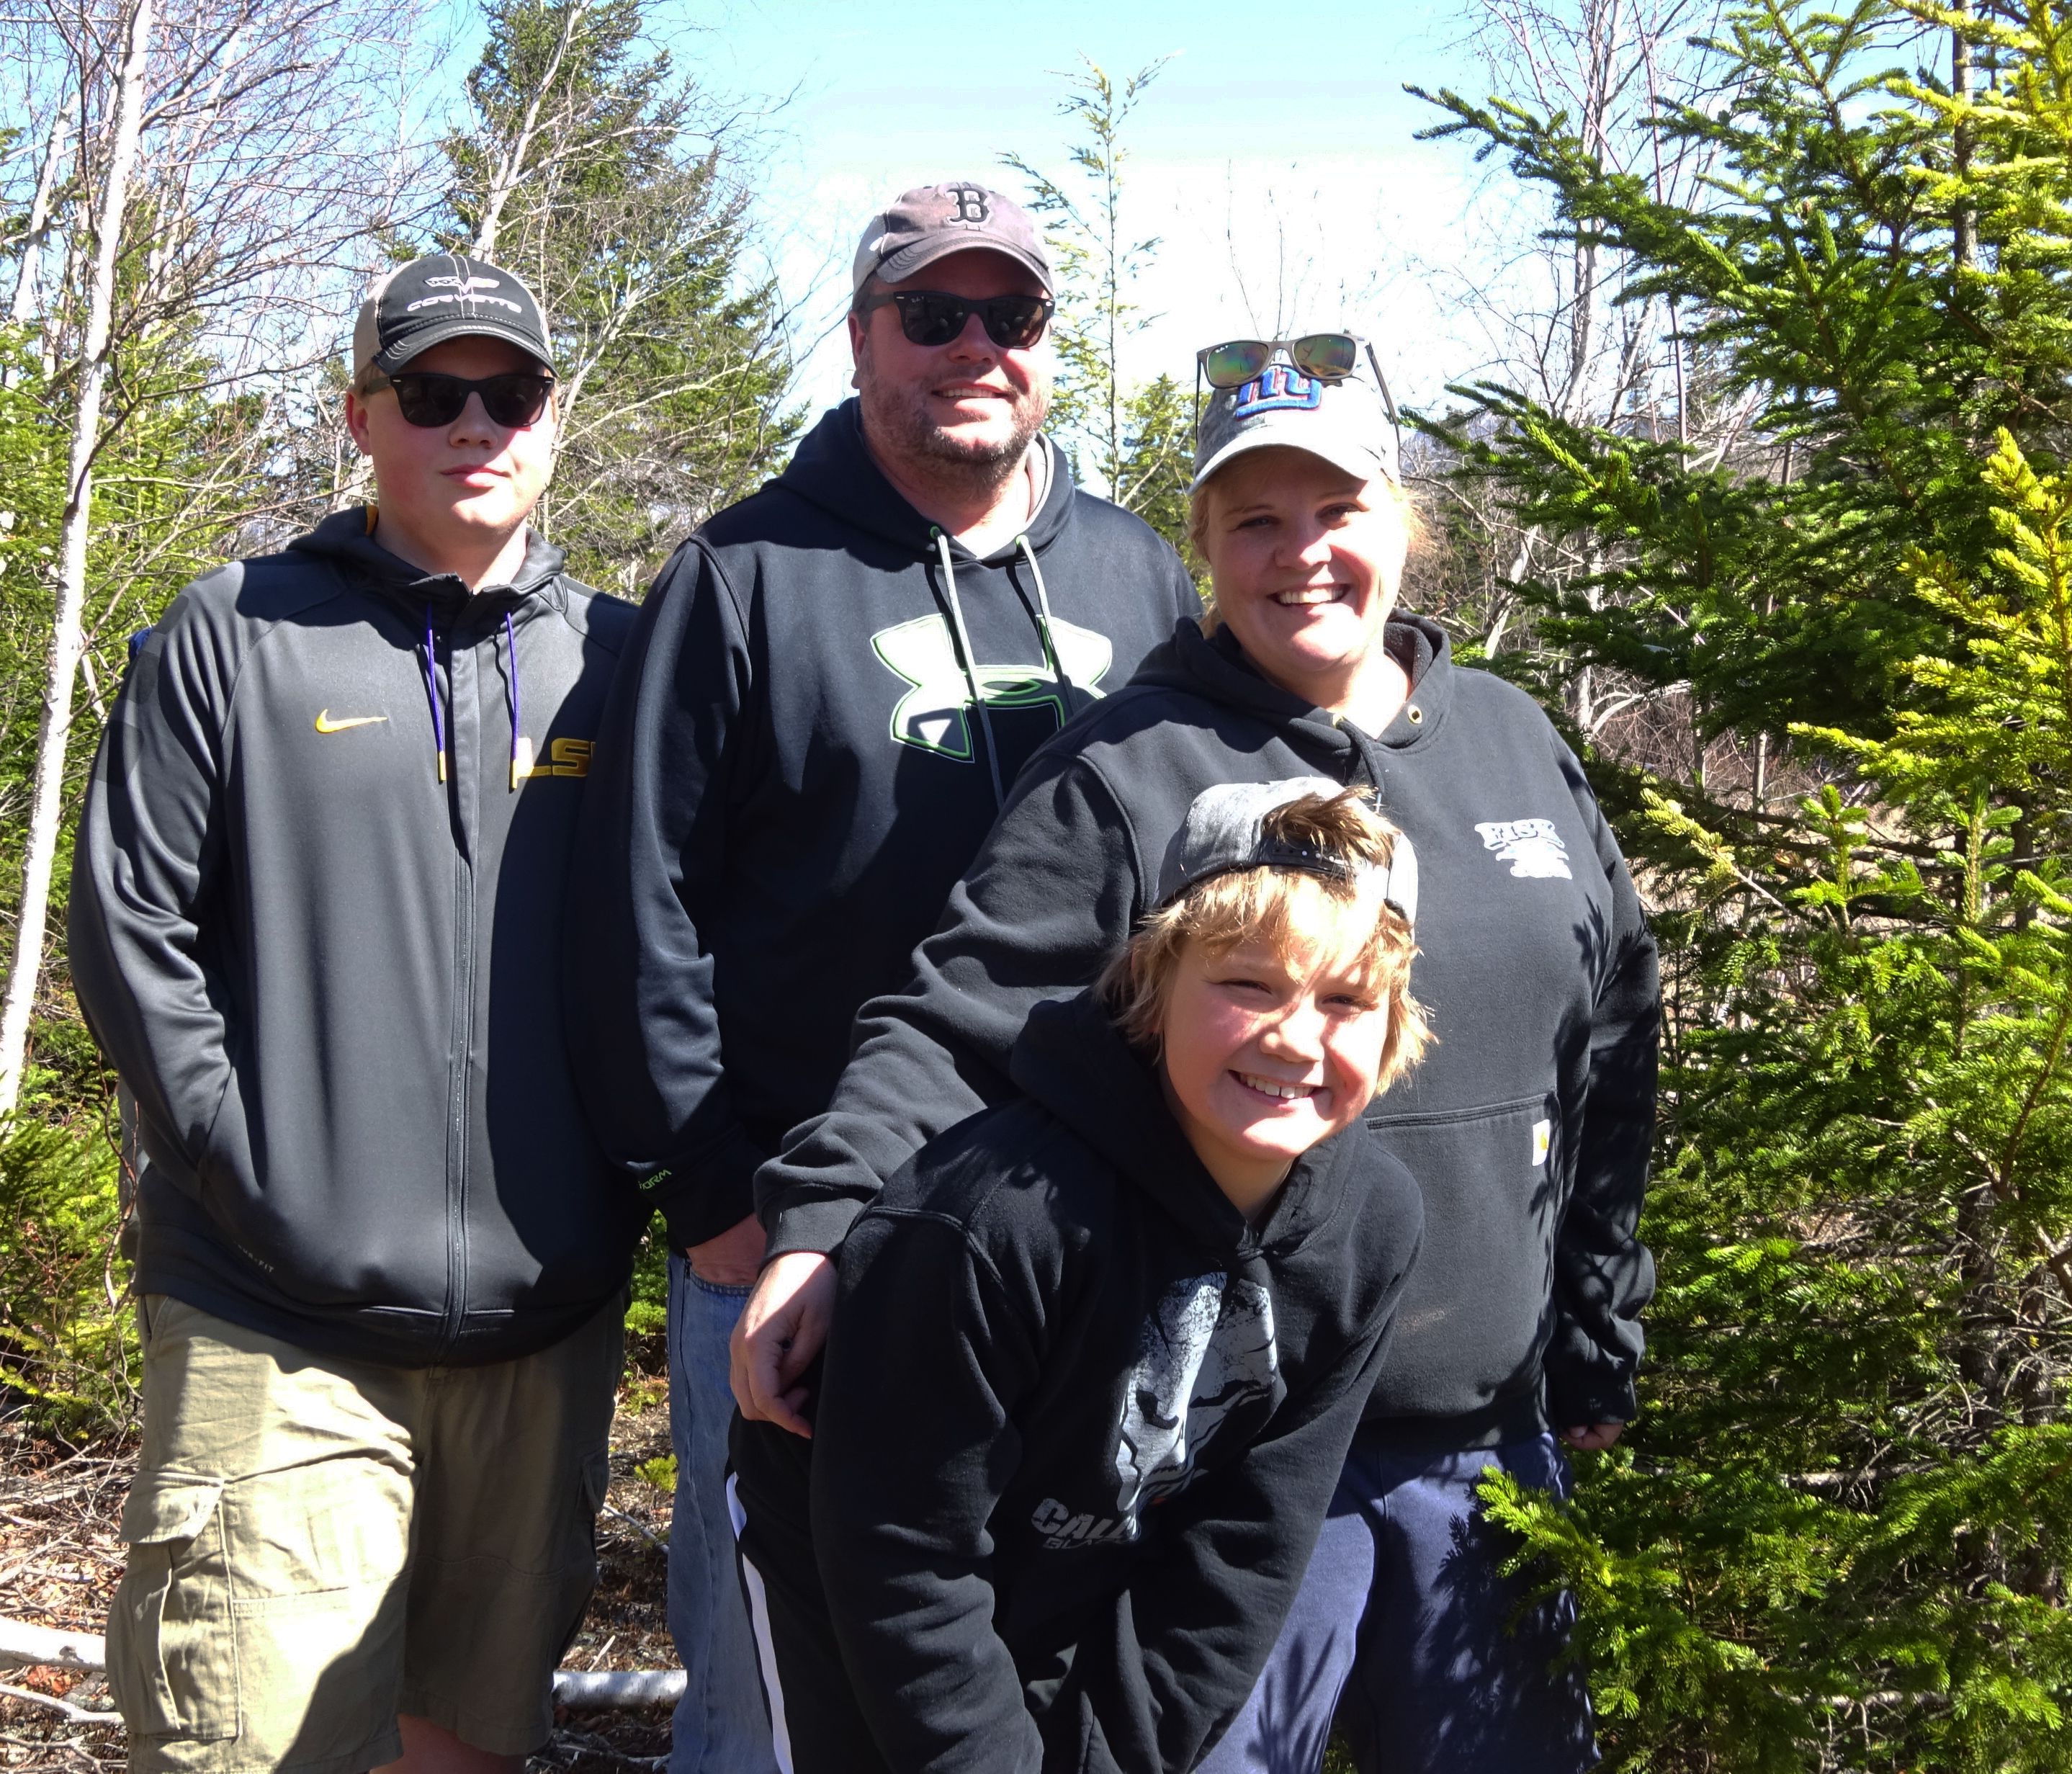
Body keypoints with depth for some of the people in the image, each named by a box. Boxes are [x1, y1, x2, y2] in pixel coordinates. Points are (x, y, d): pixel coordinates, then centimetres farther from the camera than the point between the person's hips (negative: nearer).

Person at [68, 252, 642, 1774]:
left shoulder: (616, 659, 10)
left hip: (546, 1320, 3)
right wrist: (248, 1163, -9)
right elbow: (128, 927, -1)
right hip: (284, 1321, -3)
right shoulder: (237, 636, 2)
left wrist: (634, 1177, 3)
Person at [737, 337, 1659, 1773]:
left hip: (1492, 1438, 5)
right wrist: (824, 1217, -30)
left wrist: (1599, 1357, 14)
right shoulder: (1128, 773, -6)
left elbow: (1611, 1068, 14)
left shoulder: (1517, 748, 9)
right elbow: (953, 1023, -13)